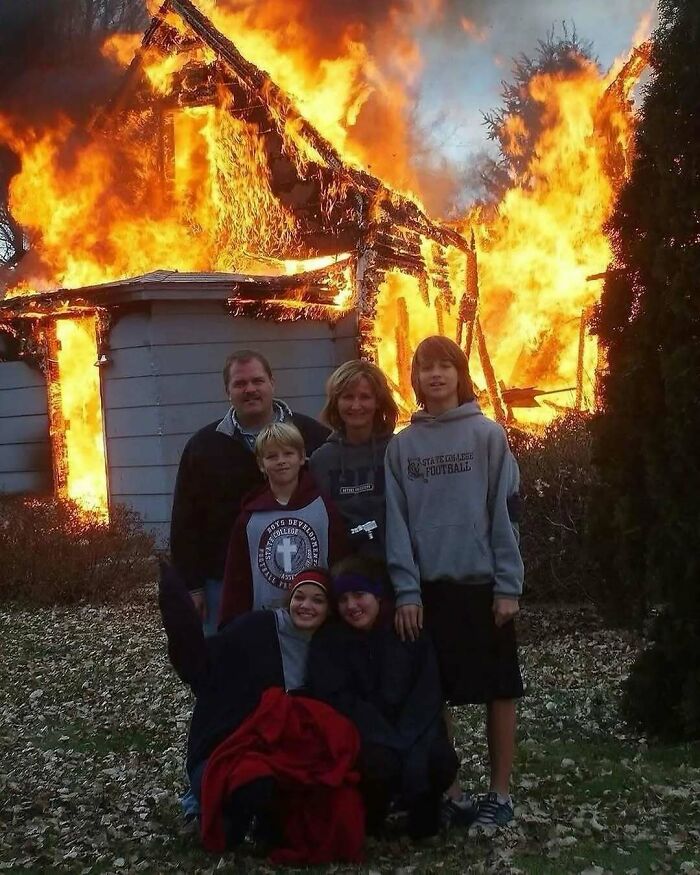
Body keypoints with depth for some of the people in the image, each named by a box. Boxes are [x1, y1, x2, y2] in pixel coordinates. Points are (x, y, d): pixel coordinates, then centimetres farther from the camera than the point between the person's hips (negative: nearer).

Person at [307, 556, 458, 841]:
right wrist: (390, 742, -23)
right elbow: (338, 700, -13)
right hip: (363, 739, -2)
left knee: (442, 761, -27)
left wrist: (407, 743, -23)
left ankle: (423, 817, 4)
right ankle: (368, 820, -2)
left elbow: (427, 697, -6)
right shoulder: (328, 642, -3)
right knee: (380, 763, -33)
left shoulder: (412, 635, 1)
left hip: (412, 735, 2)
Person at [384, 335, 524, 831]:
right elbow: (396, 522, 1)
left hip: (483, 582, -2)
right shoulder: (402, 445, 5)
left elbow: (506, 512, -4)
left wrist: (509, 585, -9)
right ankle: (448, 791, 20)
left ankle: (500, 793, 18)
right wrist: (406, 590, -6)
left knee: (499, 692, 6)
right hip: (428, 586, 2)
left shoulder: (488, 435, -2)